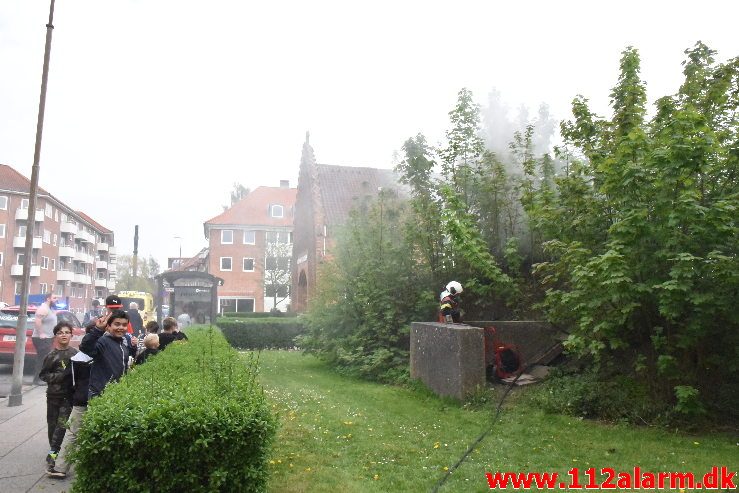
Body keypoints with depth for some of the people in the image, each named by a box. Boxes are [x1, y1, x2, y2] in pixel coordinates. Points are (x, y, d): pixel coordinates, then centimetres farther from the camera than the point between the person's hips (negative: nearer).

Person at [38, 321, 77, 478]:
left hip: (69, 395, -1)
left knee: (61, 426, -9)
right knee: (52, 425, 10)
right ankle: (54, 453, 27)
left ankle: (51, 460, -4)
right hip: (54, 395, 1)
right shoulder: (52, 356, -2)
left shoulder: (75, 353, 0)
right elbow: (43, 375, 0)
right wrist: (60, 376, -14)